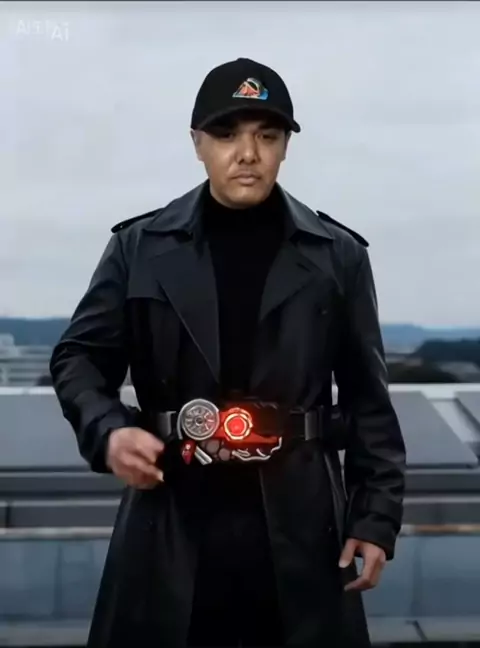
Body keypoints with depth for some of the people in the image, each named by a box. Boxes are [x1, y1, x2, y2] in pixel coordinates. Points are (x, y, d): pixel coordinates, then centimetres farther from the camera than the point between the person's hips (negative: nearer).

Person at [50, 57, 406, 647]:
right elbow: (79, 358, 7)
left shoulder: (337, 255, 4)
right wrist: (106, 430, -13)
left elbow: (366, 397, 6)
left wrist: (377, 515, 1)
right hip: (170, 517, 0)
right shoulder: (140, 247, 3)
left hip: (299, 519, 0)